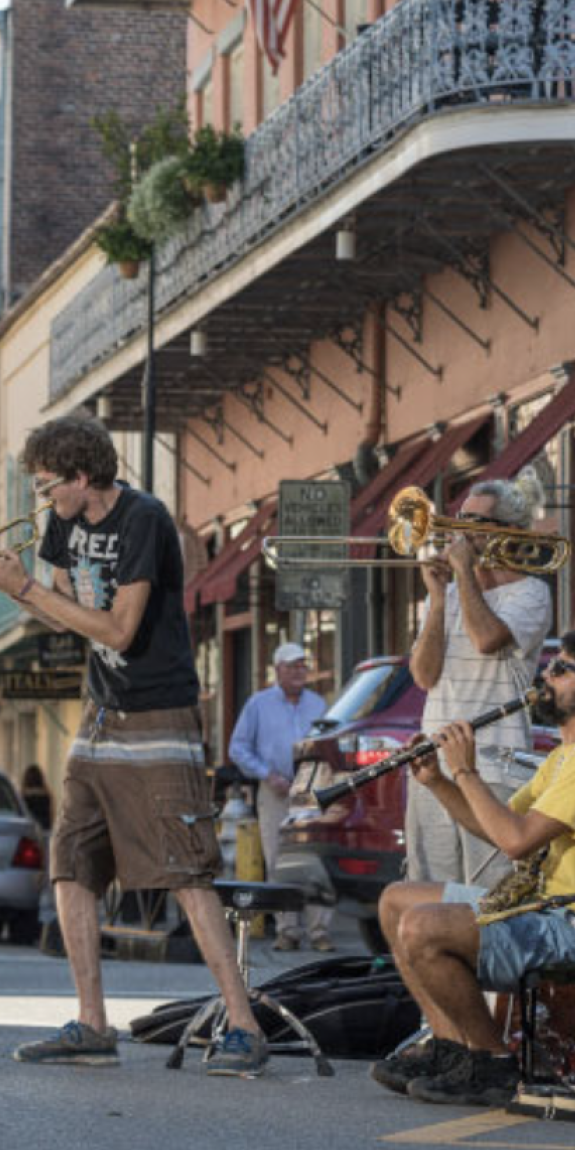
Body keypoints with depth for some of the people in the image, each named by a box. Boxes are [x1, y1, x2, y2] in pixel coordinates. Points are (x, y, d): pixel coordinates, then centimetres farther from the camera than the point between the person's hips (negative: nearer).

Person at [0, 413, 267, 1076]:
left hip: (158, 720, -8)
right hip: (100, 717, 8)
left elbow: (118, 628, -19)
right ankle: (92, 1028, 9)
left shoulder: (143, 521, -16)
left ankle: (244, 1030, -10)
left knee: (188, 878, -12)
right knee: (71, 869, 3)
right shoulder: (69, 521, 9)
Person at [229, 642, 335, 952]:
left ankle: (319, 929, -5)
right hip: (275, 795, -1)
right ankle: (287, 930, 2)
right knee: (278, 863, -3)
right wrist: (268, 775, -7)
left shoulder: (317, 703, 14)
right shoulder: (259, 704, 6)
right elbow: (238, 748, 4)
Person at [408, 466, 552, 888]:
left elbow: (487, 640, -22)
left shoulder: (529, 593, -1)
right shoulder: (451, 594, 17)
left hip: (495, 772, -6)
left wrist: (465, 570, -11)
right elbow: (425, 676, 5)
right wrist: (438, 599, -3)